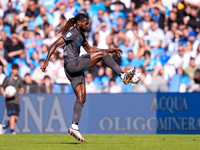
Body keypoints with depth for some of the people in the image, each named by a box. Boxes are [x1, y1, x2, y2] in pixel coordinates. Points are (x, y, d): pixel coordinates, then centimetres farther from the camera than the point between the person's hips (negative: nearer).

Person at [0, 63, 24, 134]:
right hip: (9, 100, -5)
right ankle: (12, 130, -12)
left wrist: (22, 91, -1)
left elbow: (21, 88, 23)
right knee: (13, 116, -18)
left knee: (16, 118, 2)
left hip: (17, 101, 5)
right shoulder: (7, 79, -2)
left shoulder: (20, 79, 11)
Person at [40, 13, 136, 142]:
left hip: (76, 69, 10)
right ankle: (123, 76, -10)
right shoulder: (72, 33, -8)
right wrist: (47, 61, -22)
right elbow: (55, 44, -14)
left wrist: (110, 50, 27)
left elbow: (89, 49, 33)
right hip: (72, 64, -10)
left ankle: (74, 127, 0)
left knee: (82, 98, 4)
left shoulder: (81, 35, 21)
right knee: (102, 54, -9)